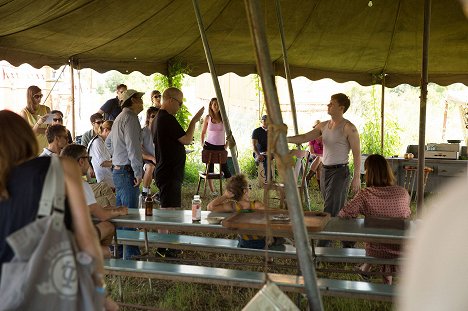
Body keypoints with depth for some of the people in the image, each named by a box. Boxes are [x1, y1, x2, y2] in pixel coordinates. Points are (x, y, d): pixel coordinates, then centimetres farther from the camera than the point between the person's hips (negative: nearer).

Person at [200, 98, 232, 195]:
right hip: (209, 146, 1)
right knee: (210, 167, 4)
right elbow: (203, 132, 12)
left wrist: (227, 144, -1)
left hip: (220, 146, 0)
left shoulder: (223, 118, 1)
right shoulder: (208, 118, 1)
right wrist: (202, 143, 2)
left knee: (224, 167, -3)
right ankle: (212, 190, 12)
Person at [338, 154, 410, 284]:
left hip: (375, 251, -1)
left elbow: (343, 215, -18)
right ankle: (388, 271, 48)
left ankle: (367, 265, 46)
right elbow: (407, 216, 7)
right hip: (400, 250, 2)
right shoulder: (403, 193, -10)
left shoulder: (365, 195, -19)